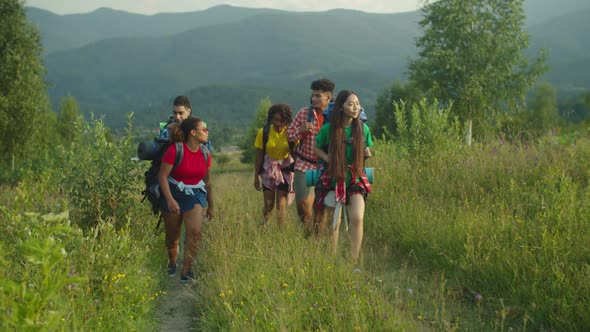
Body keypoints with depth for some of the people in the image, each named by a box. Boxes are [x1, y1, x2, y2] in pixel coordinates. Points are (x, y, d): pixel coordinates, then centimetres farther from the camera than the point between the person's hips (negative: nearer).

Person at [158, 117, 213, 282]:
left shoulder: (205, 154, -1)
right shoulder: (174, 150, -17)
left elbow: (207, 180, 10)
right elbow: (162, 176, -17)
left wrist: (211, 205, 15)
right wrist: (170, 200, -26)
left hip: (195, 195, 3)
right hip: (174, 194, -3)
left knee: (195, 232, -15)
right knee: (172, 235, 9)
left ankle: (187, 270, -4)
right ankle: (172, 262, 38)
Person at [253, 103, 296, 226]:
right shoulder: (264, 132, -10)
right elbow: (259, 156, -3)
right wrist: (256, 177, 0)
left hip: (285, 168, -1)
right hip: (268, 169, 1)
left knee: (281, 204, -8)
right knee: (269, 205, 4)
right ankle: (263, 226, 28)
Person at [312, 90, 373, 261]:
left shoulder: (363, 129, -2)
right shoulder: (328, 129, -9)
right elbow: (316, 148, 6)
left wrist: (367, 154, -12)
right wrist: (328, 159, -11)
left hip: (355, 179, 1)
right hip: (333, 179, -1)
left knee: (357, 218, -18)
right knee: (334, 223, 7)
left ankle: (353, 261, -8)